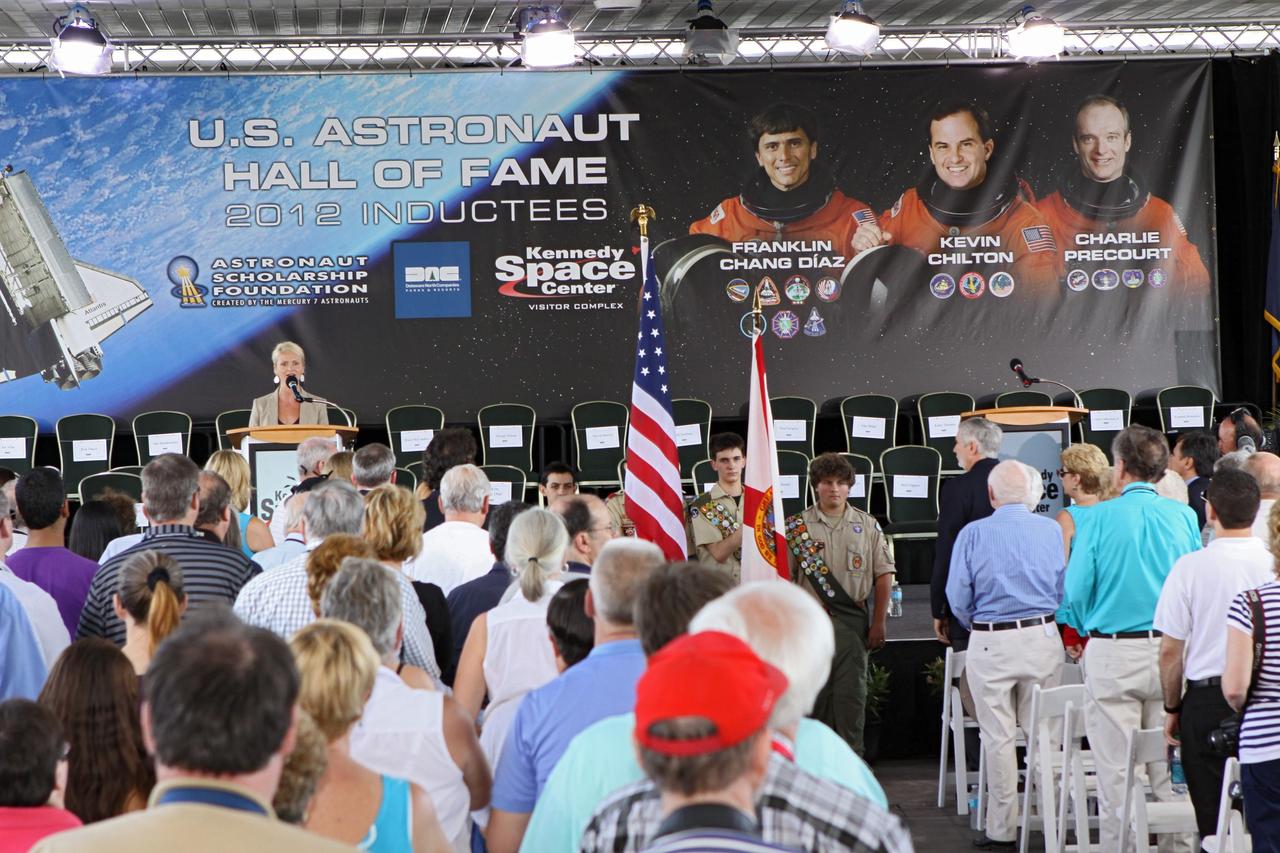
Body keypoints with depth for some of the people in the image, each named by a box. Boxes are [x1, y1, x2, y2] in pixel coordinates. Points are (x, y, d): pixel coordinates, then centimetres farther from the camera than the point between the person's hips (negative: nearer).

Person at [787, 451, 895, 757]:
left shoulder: (867, 526, 8)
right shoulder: (797, 526, 6)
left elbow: (883, 575, 7)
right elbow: (785, 577, 5)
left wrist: (879, 623, 1)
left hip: (853, 621, 0)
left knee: (851, 692, -3)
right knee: (814, 692, 2)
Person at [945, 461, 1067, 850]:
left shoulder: (972, 535, -6)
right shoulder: (1051, 530, 1)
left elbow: (958, 599, -5)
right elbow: (1064, 589, 7)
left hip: (991, 643, -2)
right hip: (1043, 638, 2)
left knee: (999, 738, 3)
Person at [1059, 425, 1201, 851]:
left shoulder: (1099, 518, -6)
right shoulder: (1184, 517, 2)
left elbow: (1075, 592, -6)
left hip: (1112, 654, -3)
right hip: (1172, 651, 3)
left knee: (1115, 772, 4)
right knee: (1171, 770, 10)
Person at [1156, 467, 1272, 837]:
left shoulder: (1191, 567, -10)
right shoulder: (1273, 563, -5)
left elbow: (1170, 650, -6)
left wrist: (1172, 708, 7)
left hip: (1208, 700, -2)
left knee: (1213, 821, 6)